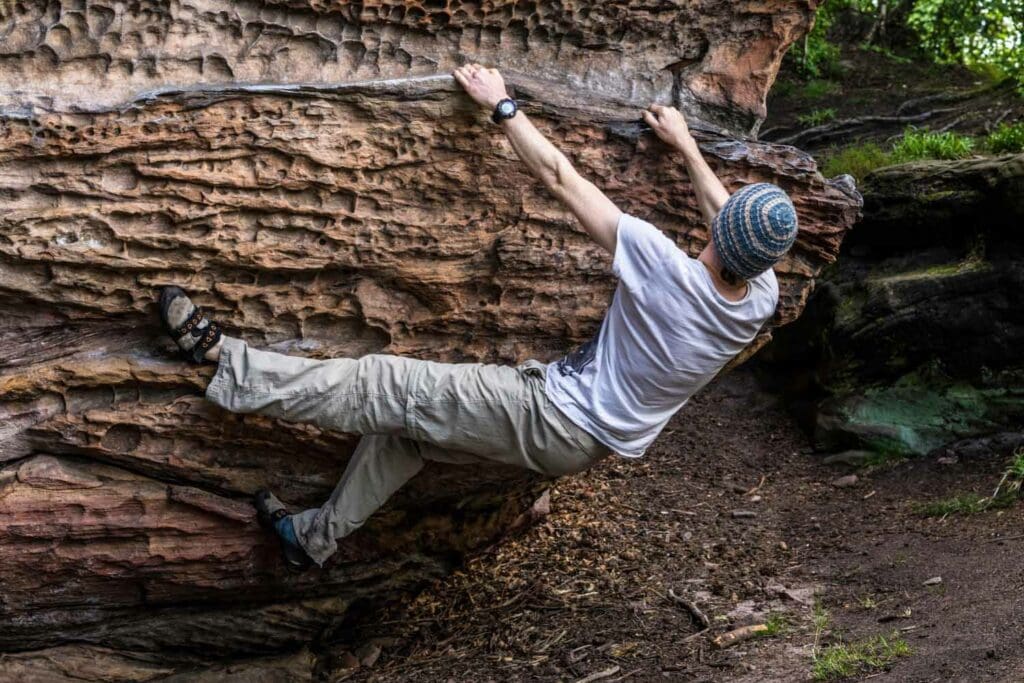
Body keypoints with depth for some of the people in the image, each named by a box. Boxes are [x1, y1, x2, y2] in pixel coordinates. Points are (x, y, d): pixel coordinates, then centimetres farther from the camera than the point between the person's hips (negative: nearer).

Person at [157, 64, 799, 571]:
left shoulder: (668, 270, -29)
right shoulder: (762, 296, -10)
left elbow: (559, 175, -21)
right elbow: (733, 217, 16)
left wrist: (501, 104, -10)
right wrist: (686, 145, 26)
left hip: (554, 416, -8)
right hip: (595, 441, 8)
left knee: (392, 388, -7)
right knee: (409, 426, 17)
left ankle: (221, 355, -2)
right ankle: (317, 535, 26)